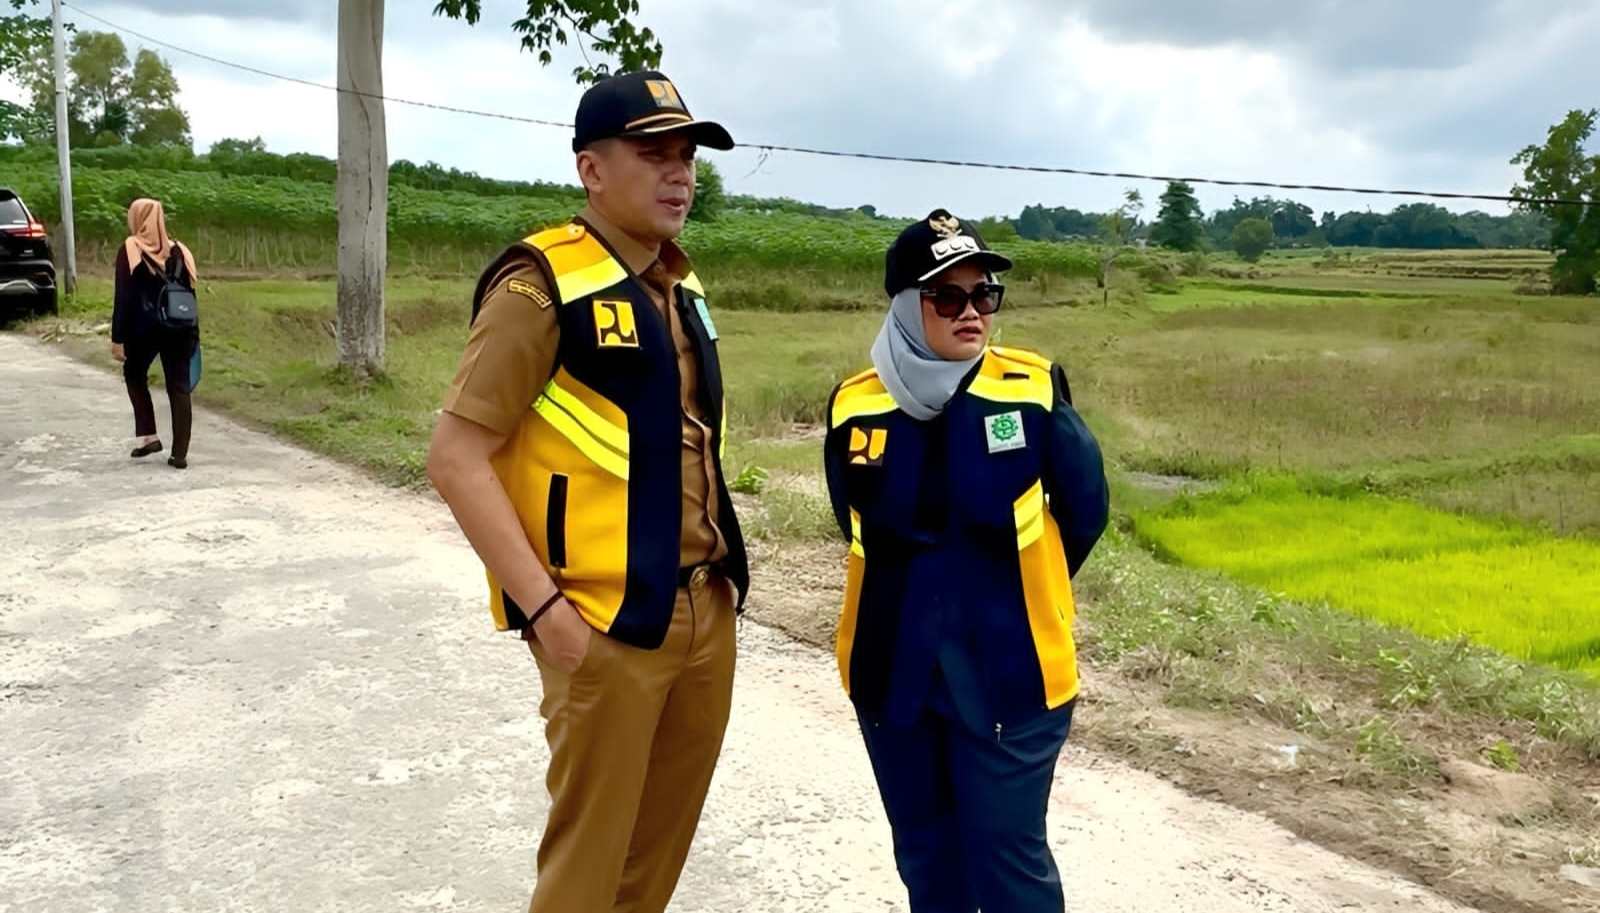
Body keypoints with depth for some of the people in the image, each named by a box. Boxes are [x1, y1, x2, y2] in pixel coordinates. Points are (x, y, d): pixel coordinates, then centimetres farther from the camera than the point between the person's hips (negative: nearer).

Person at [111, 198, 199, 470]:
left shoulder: (129, 250, -5)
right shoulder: (178, 251, 7)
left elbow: (123, 298, -8)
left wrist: (118, 338, -6)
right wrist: (194, 336, 15)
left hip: (144, 329, -3)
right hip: (179, 329, 3)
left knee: (135, 375, 23)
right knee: (179, 388, 4)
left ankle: (148, 436, 15)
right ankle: (179, 454, 2)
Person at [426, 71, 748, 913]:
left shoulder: (681, 290, 10)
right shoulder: (543, 286, -14)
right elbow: (456, 459, -17)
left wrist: (724, 564, 13)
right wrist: (545, 608, -20)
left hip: (707, 613, 7)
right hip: (606, 626, -7)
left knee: (663, 841, 19)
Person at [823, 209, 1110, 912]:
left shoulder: (1034, 392, -10)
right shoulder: (855, 407, -4)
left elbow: (1084, 512, 0)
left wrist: (1023, 592, 6)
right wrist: (920, 591, 8)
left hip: (1009, 672, -3)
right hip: (893, 671, 3)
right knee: (924, 854, 18)